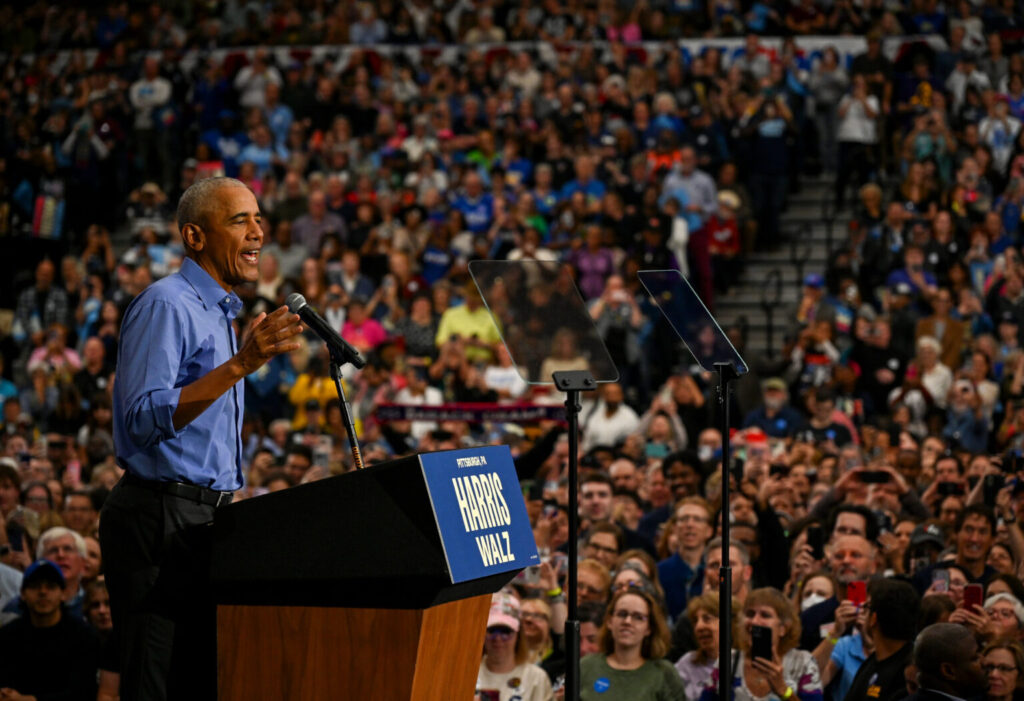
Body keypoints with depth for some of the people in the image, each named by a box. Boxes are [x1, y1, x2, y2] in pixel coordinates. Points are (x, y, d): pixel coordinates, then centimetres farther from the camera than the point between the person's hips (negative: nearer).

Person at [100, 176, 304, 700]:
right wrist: (239, 366, -28)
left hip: (203, 517, 10)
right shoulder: (166, 304, -11)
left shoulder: (219, 313, 21)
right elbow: (145, 419, -23)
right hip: (160, 516, -10)